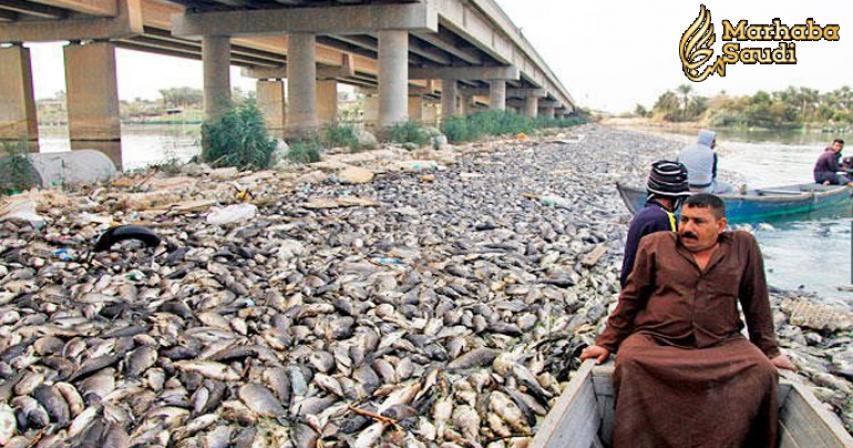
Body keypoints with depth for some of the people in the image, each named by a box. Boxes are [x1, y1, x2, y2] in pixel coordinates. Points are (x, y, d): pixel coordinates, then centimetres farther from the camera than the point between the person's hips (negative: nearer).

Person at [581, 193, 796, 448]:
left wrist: (769, 350, 18)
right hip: (654, 341, -1)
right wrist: (607, 343, 7)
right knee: (630, 364, -31)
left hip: (721, 345, 1)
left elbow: (757, 303, 16)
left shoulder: (743, 246, 9)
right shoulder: (655, 244, 7)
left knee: (762, 372, -25)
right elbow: (631, 298, 10)